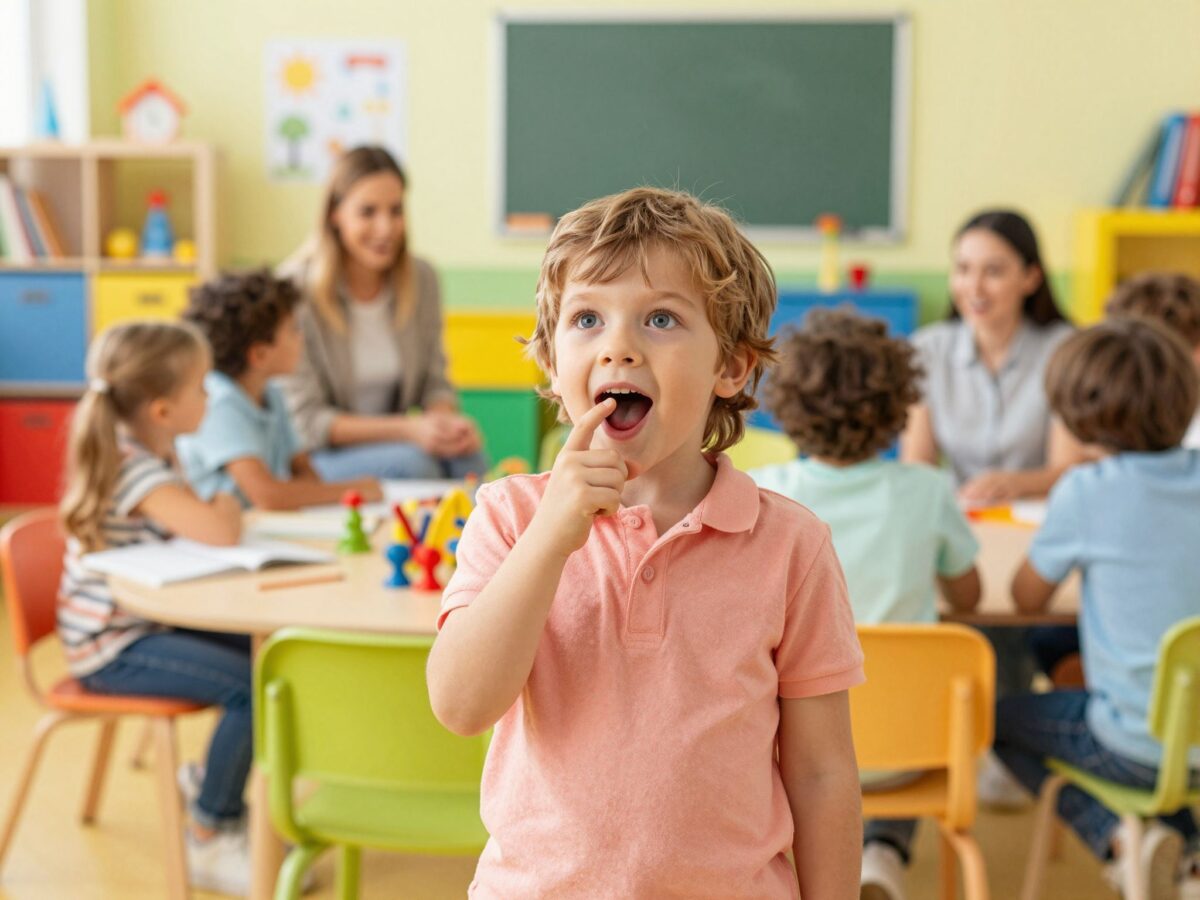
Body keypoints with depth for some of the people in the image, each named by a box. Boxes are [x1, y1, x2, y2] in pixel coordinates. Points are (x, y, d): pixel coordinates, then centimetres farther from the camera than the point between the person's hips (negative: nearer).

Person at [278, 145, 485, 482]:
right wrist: (407, 430, -22)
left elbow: (434, 382, 9)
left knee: (470, 462, -27)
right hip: (312, 460, -5)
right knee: (411, 461, -34)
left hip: (392, 441, 5)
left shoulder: (421, 278, 1)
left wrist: (448, 421, -16)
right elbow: (307, 422, -13)